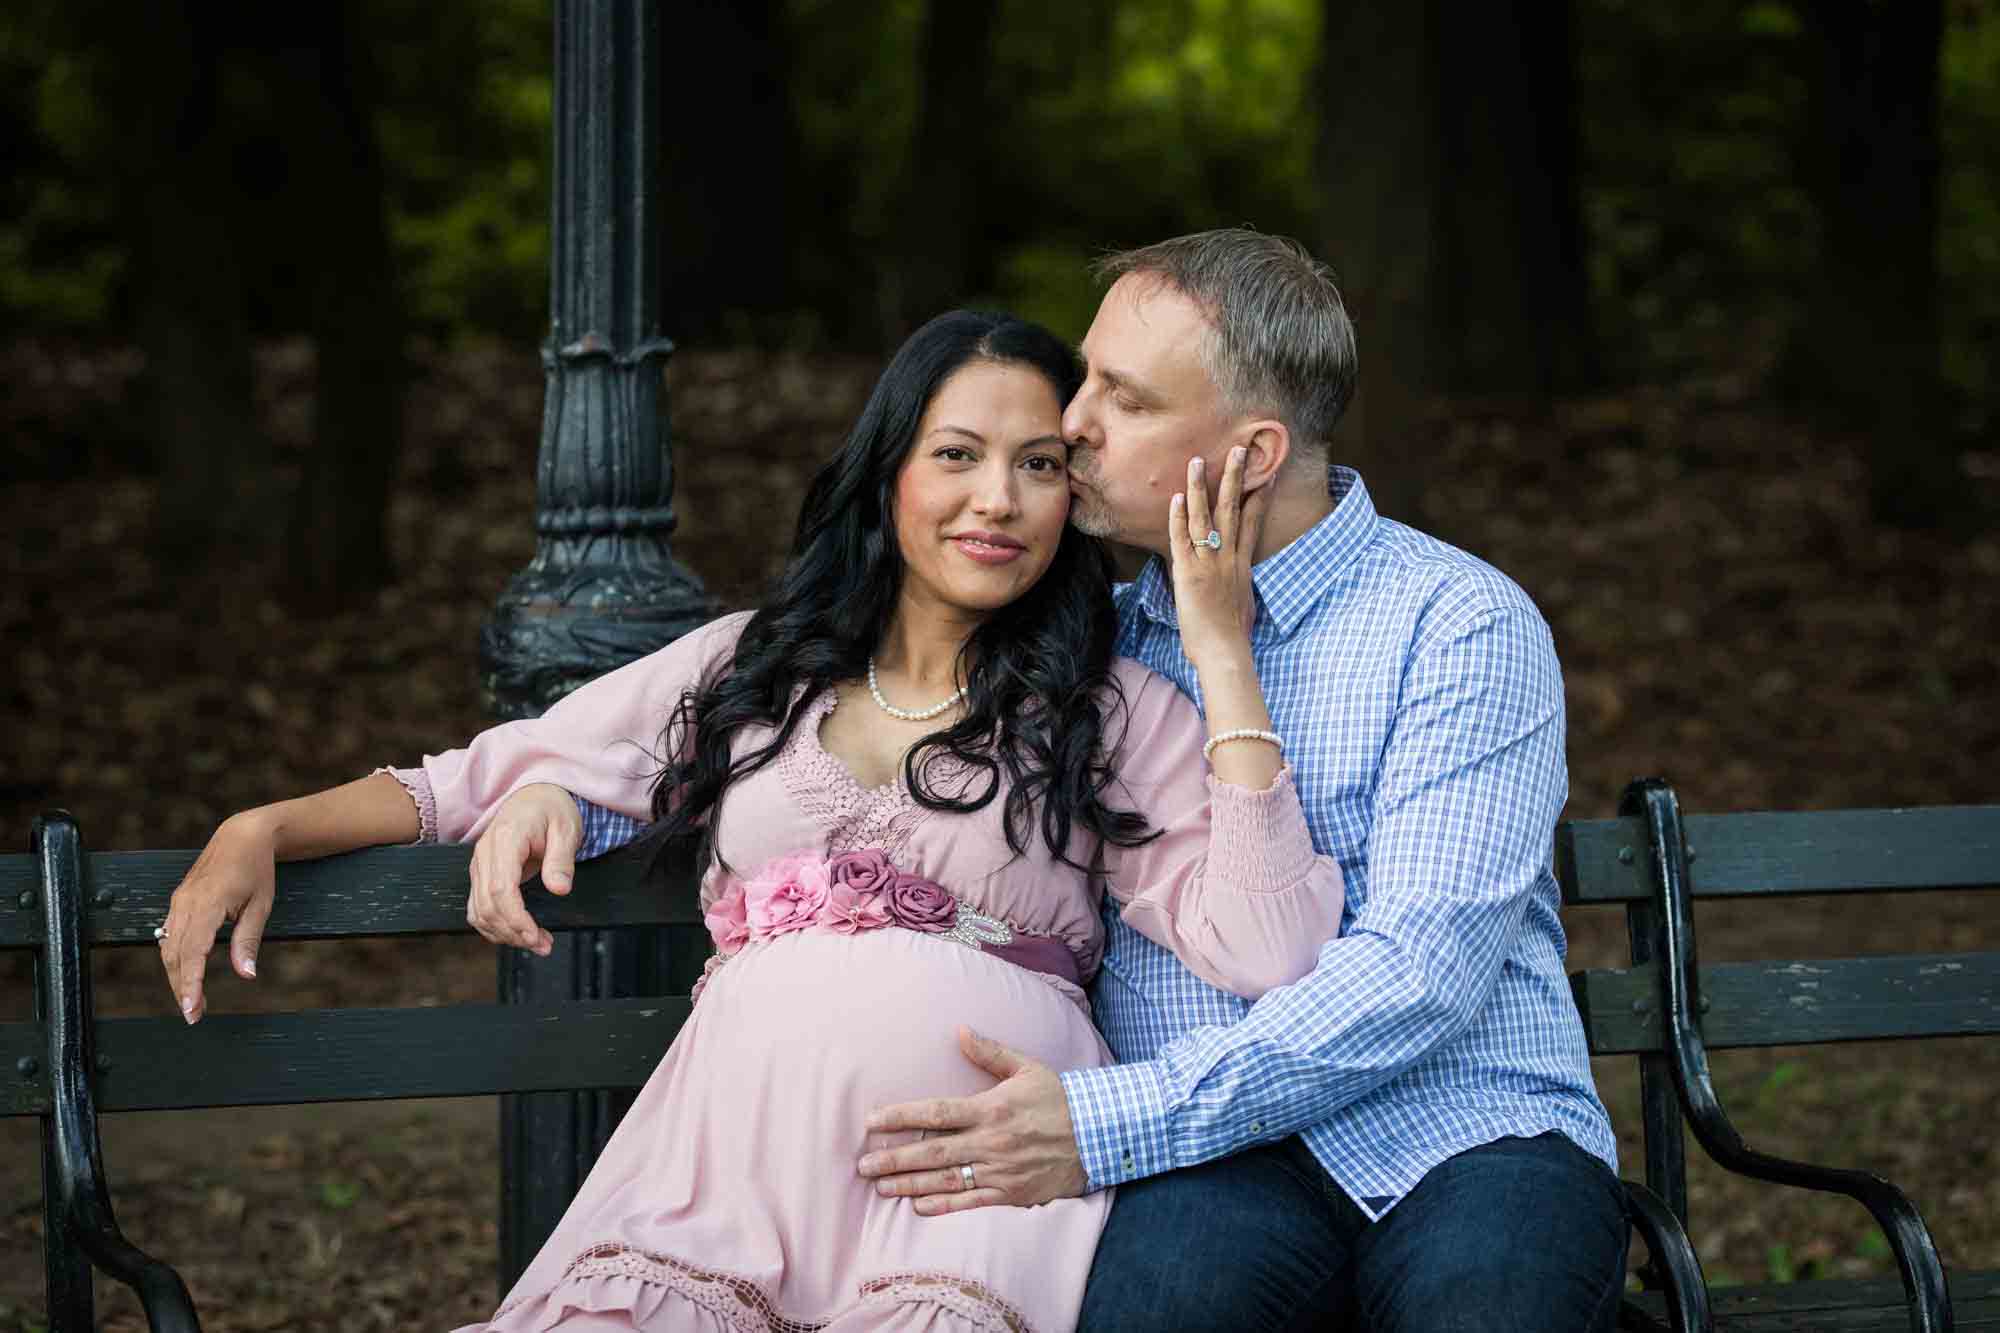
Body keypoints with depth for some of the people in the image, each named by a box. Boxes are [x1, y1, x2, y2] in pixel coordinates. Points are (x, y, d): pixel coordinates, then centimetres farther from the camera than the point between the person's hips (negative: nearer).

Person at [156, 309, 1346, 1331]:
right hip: (739, 1130, 2)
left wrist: (1224, 656, 2)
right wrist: (262, 832, 12)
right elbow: (485, 780, 25)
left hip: (975, 1143, -2)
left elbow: (1270, 951, 0)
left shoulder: (1117, 719, 14)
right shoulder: (749, 669, 22)